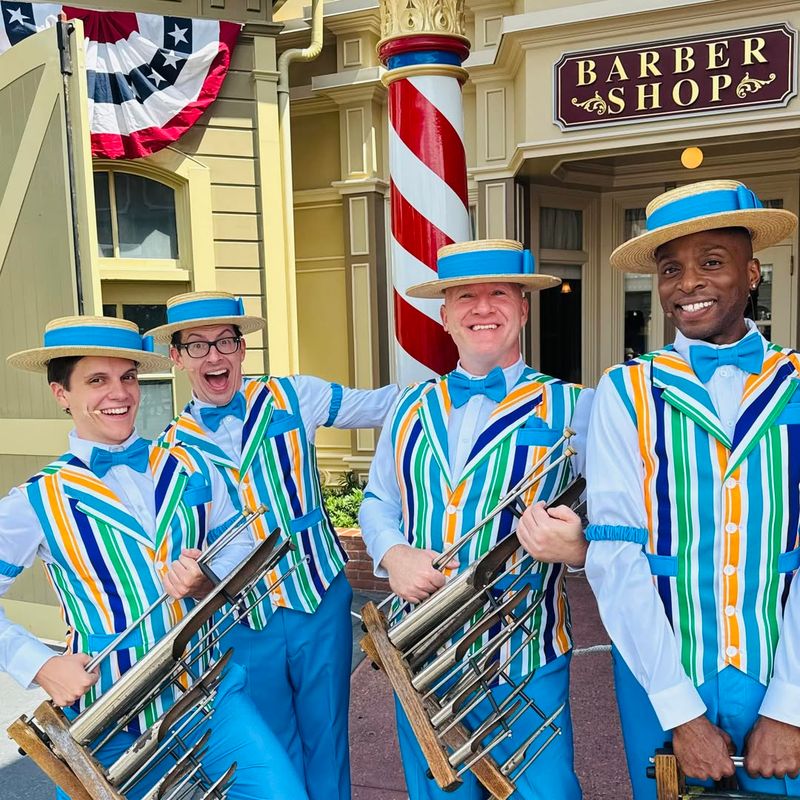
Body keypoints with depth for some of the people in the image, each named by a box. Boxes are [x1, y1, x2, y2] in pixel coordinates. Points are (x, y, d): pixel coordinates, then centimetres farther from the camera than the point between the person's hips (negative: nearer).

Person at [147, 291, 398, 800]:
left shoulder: (292, 397, -3)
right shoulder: (172, 446, 2)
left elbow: (382, 406, -4)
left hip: (320, 603, -1)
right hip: (242, 624, 2)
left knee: (326, 741, 14)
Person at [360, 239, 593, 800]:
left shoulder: (572, 407, -5)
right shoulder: (411, 409, 7)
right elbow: (377, 503, 13)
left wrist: (577, 545, -30)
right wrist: (393, 553, -8)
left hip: (527, 661, -3)